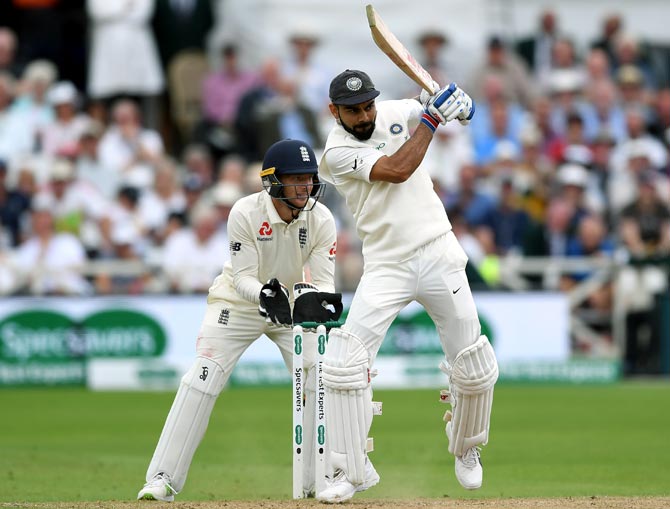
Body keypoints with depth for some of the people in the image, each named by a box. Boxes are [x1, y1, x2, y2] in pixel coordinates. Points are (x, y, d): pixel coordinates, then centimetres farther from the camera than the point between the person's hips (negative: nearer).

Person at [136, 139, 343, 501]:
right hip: (238, 303, -3)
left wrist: (315, 301, -43)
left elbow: (324, 281, -20)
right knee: (202, 378, -17)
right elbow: (243, 279, -25)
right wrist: (266, 295, -46)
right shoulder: (246, 212, -26)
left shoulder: (321, 220, -18)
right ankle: (162, 480, -16)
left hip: (294, 303, 3)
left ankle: (320, 479, 5)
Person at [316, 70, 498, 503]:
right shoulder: (338, 153, -9)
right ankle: (350, 471, -5)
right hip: (386, 268, -3)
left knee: (474, 369, 3)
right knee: (345, 360, -17)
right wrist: (433, 115, -17)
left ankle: (466, 449, 31)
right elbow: (397, 171, -21)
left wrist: (458, 104, -3)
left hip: (438, 255, 3)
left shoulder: (398, 111, 4)